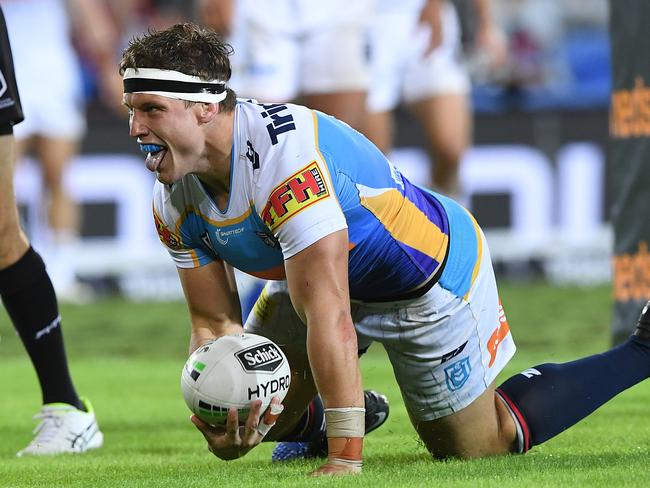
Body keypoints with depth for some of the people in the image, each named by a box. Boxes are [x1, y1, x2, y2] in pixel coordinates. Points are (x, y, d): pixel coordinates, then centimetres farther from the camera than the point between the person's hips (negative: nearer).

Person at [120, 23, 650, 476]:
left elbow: (329, 318, -43)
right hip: (329, 276, 7)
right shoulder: (175, 201, -14)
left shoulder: (284, 158, -41)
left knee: (476, 446, 5)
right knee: (256, 420, 3)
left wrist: (345, 458, -43)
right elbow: (214, 324, -9)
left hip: (432, 272, -7)